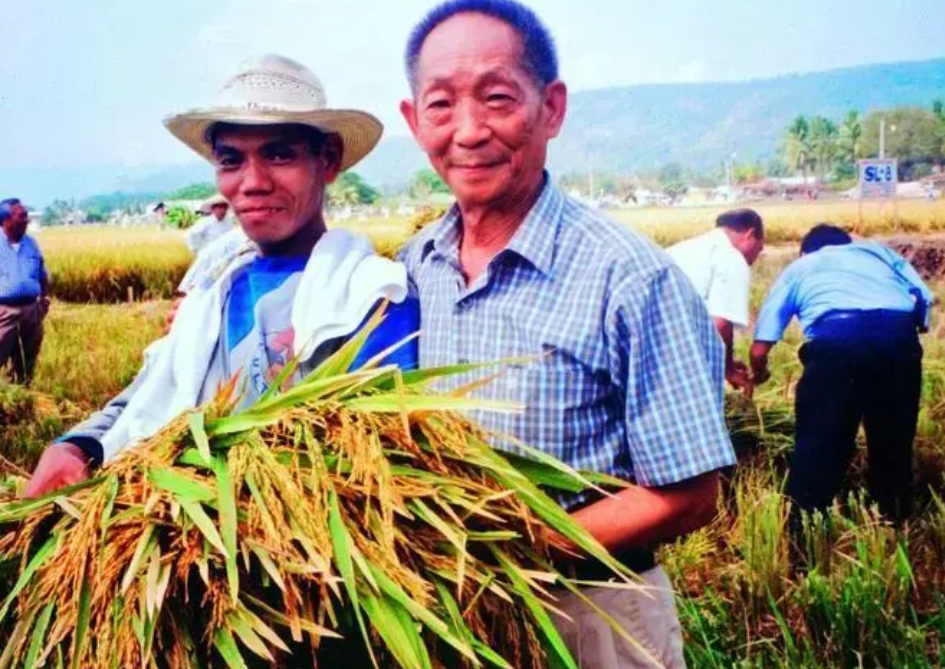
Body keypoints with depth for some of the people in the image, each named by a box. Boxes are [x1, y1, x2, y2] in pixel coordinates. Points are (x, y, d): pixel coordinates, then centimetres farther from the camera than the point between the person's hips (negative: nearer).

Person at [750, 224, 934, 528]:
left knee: (818, 445, 7)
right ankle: (894, 523, 31)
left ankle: (800, 530, 11)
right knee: (894, 442, 19)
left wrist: (759, 374, 45)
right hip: (899, 335, 3)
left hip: (836, 338, -2)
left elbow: (760, 349, 24)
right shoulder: (877, 250, 35)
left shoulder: (798, 267, 29)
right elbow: (924, 299, 20)